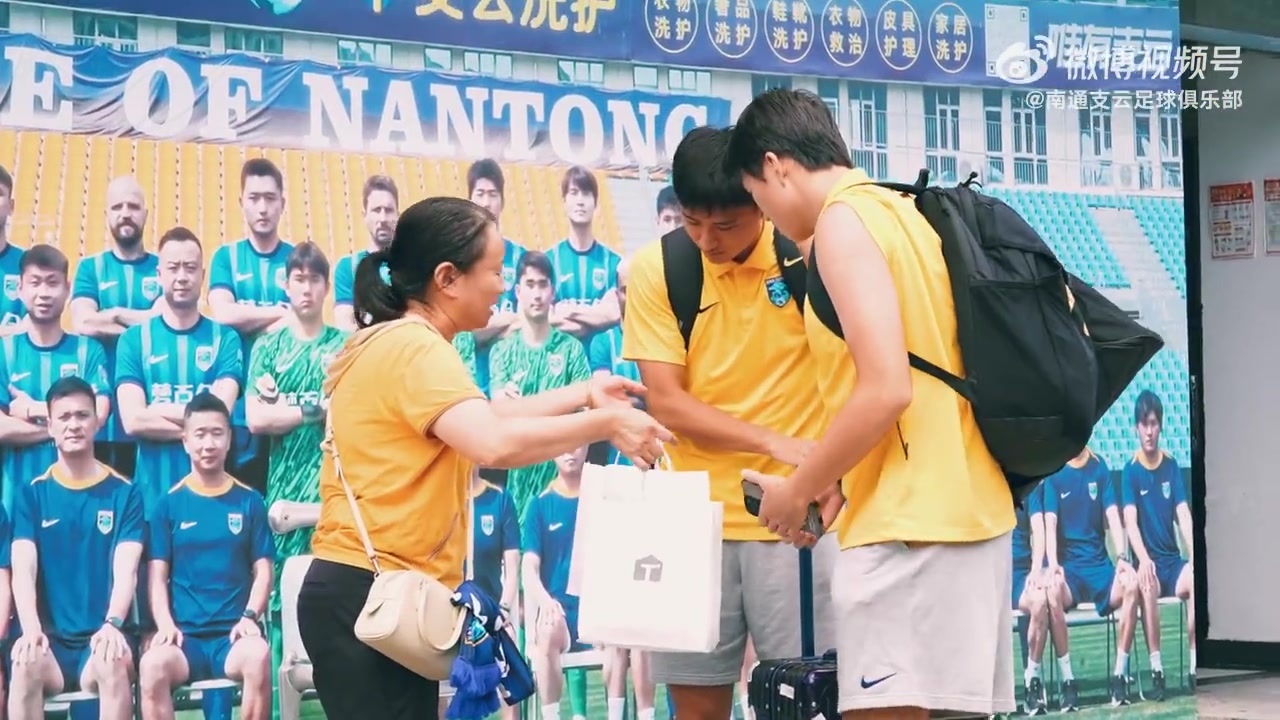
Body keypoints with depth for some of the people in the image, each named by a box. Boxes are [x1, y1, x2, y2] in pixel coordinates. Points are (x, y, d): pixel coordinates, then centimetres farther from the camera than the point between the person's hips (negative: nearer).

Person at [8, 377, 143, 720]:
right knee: (24, 663, -34)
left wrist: (112, 624, -26)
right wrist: (30, 628, -24)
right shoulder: (32, 495, 9)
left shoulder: (124, 493, 6)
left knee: (114, 664, -35)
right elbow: (23, 570, -4)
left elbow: (126, 571, -5)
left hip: (101, 637, 0)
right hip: (50, 639, 1)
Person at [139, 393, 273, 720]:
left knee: (258, 656, -36)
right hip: (185, 636, 0)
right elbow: (158, 577, 6)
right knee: (152, 664, -34)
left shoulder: (249, 501, 10)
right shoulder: (170, 504, 9)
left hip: (233, 635, 0)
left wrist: (249, 616, -10)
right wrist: (166, 624, -11)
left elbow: (262, 572, 8)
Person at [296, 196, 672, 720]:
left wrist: (582, 394, 27)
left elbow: (480, 419, 28)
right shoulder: (414, 347, -16)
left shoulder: (391, 343, 17)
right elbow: (495, 444, -31)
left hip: (368, 591, 11)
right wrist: (606, 423, -19)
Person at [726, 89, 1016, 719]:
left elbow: (886, 390, -19)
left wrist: (798, 490, -7)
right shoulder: (903, 213, 17)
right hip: (969, 507, 10)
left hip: (909, 522, -10)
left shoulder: (844, 219, -10)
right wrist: (834, 484, 18)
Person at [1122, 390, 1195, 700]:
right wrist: (1143, 559, -31)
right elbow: (1131, 523, -13)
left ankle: (1194, 664, -25)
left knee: (1195, 578, -32)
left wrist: (1195, 556, -18)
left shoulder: (1171, 466, 7)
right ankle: (1156, 669, -32)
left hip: (1173, 560, 2)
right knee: (1146, 584, -37)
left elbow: (1184, 515, -2)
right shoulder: (1131, 471, -2)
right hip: (1149, 563, -2)